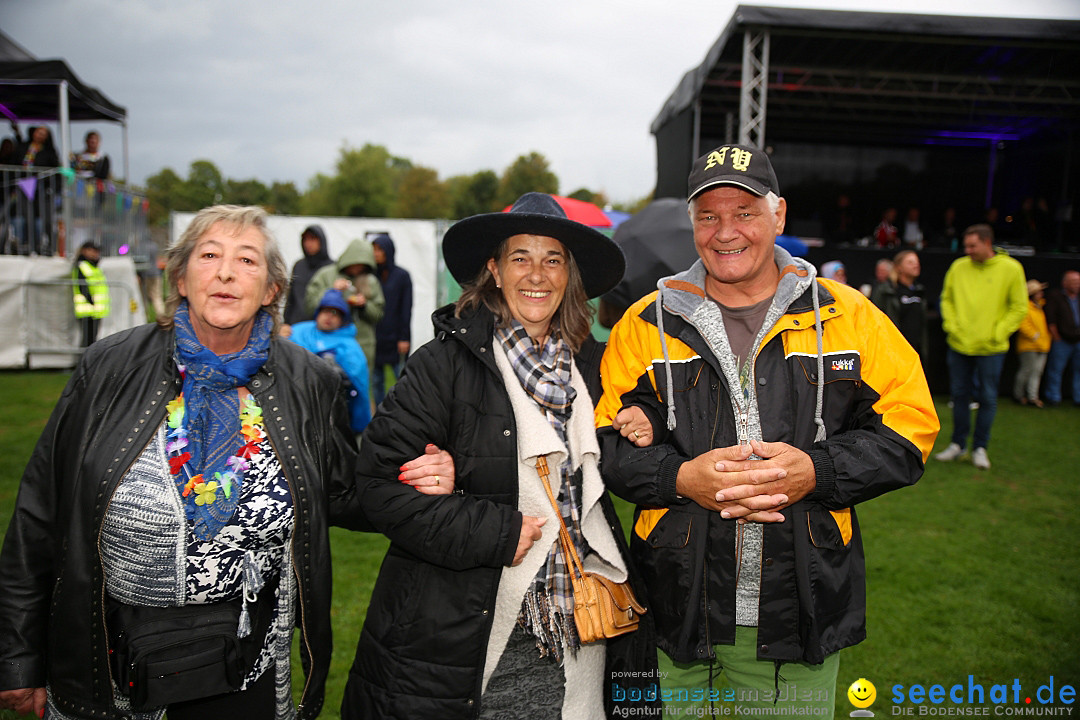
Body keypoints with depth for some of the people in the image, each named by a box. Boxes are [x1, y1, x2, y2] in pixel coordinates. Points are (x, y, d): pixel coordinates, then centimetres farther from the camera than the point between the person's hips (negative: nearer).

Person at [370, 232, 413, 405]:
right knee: (376, 381, 7)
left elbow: (407, 309, -3)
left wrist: (404, 338, -8)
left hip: (394, 337, -4)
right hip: (373, 337, 4)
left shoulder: (401, 275, -1)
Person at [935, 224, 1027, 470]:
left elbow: (1019, 307, -1)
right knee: (960, 394, 9)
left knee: (987, 398, 4)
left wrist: (998, 333, -9)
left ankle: (980, 447, 17)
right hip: (959, 346, 2)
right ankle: (958, 444, 22)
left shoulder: (1010, 268, -5)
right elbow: (947, 299, 13)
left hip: (991, 348, -2)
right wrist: (951, 325, 0)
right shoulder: (958, 267, 2)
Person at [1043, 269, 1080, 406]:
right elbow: (1051, 320, -7)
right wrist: (1057, 338, -7)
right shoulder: (1055, 297, -4)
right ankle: (1053, 397, 9)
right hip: (1062, 341, -4)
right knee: (1056, 369, -1)